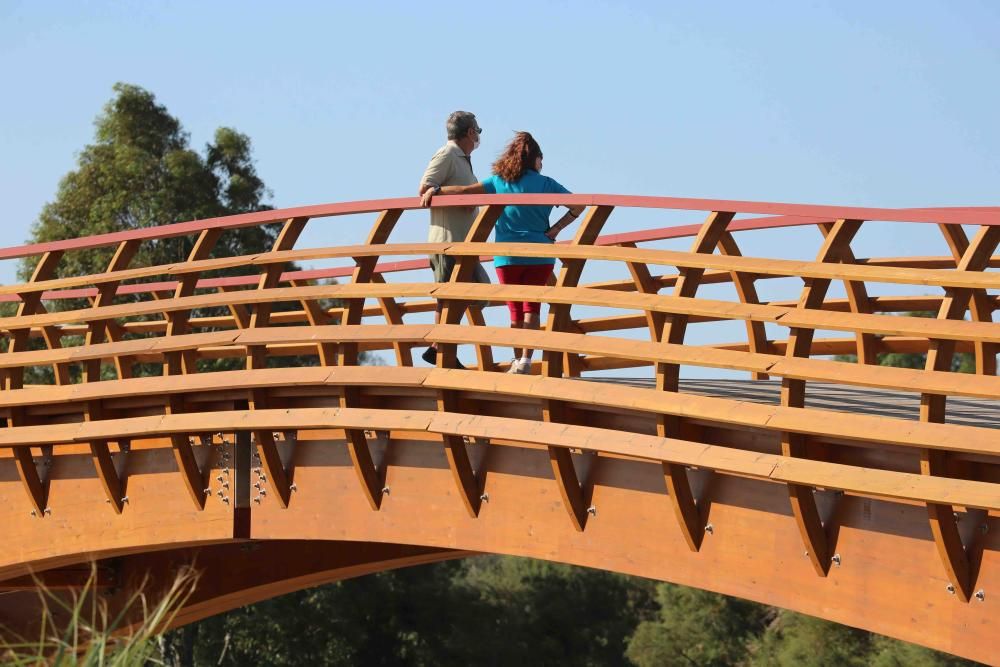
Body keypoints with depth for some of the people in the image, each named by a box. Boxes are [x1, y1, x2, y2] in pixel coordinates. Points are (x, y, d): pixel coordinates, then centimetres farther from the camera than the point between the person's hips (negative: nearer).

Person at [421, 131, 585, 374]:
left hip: (508, 255, 1)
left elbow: (466, 190, -6)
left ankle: (518, 359, 11)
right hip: (540, 254, -1)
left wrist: (435, 191, 2)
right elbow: (578, 205, -3)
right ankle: (525, 360, -11)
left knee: (516, 308, 10)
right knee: (531, 305, 1)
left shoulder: (499, 182, 2)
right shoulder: (546, 184, 0)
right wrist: (555, 229, -2)